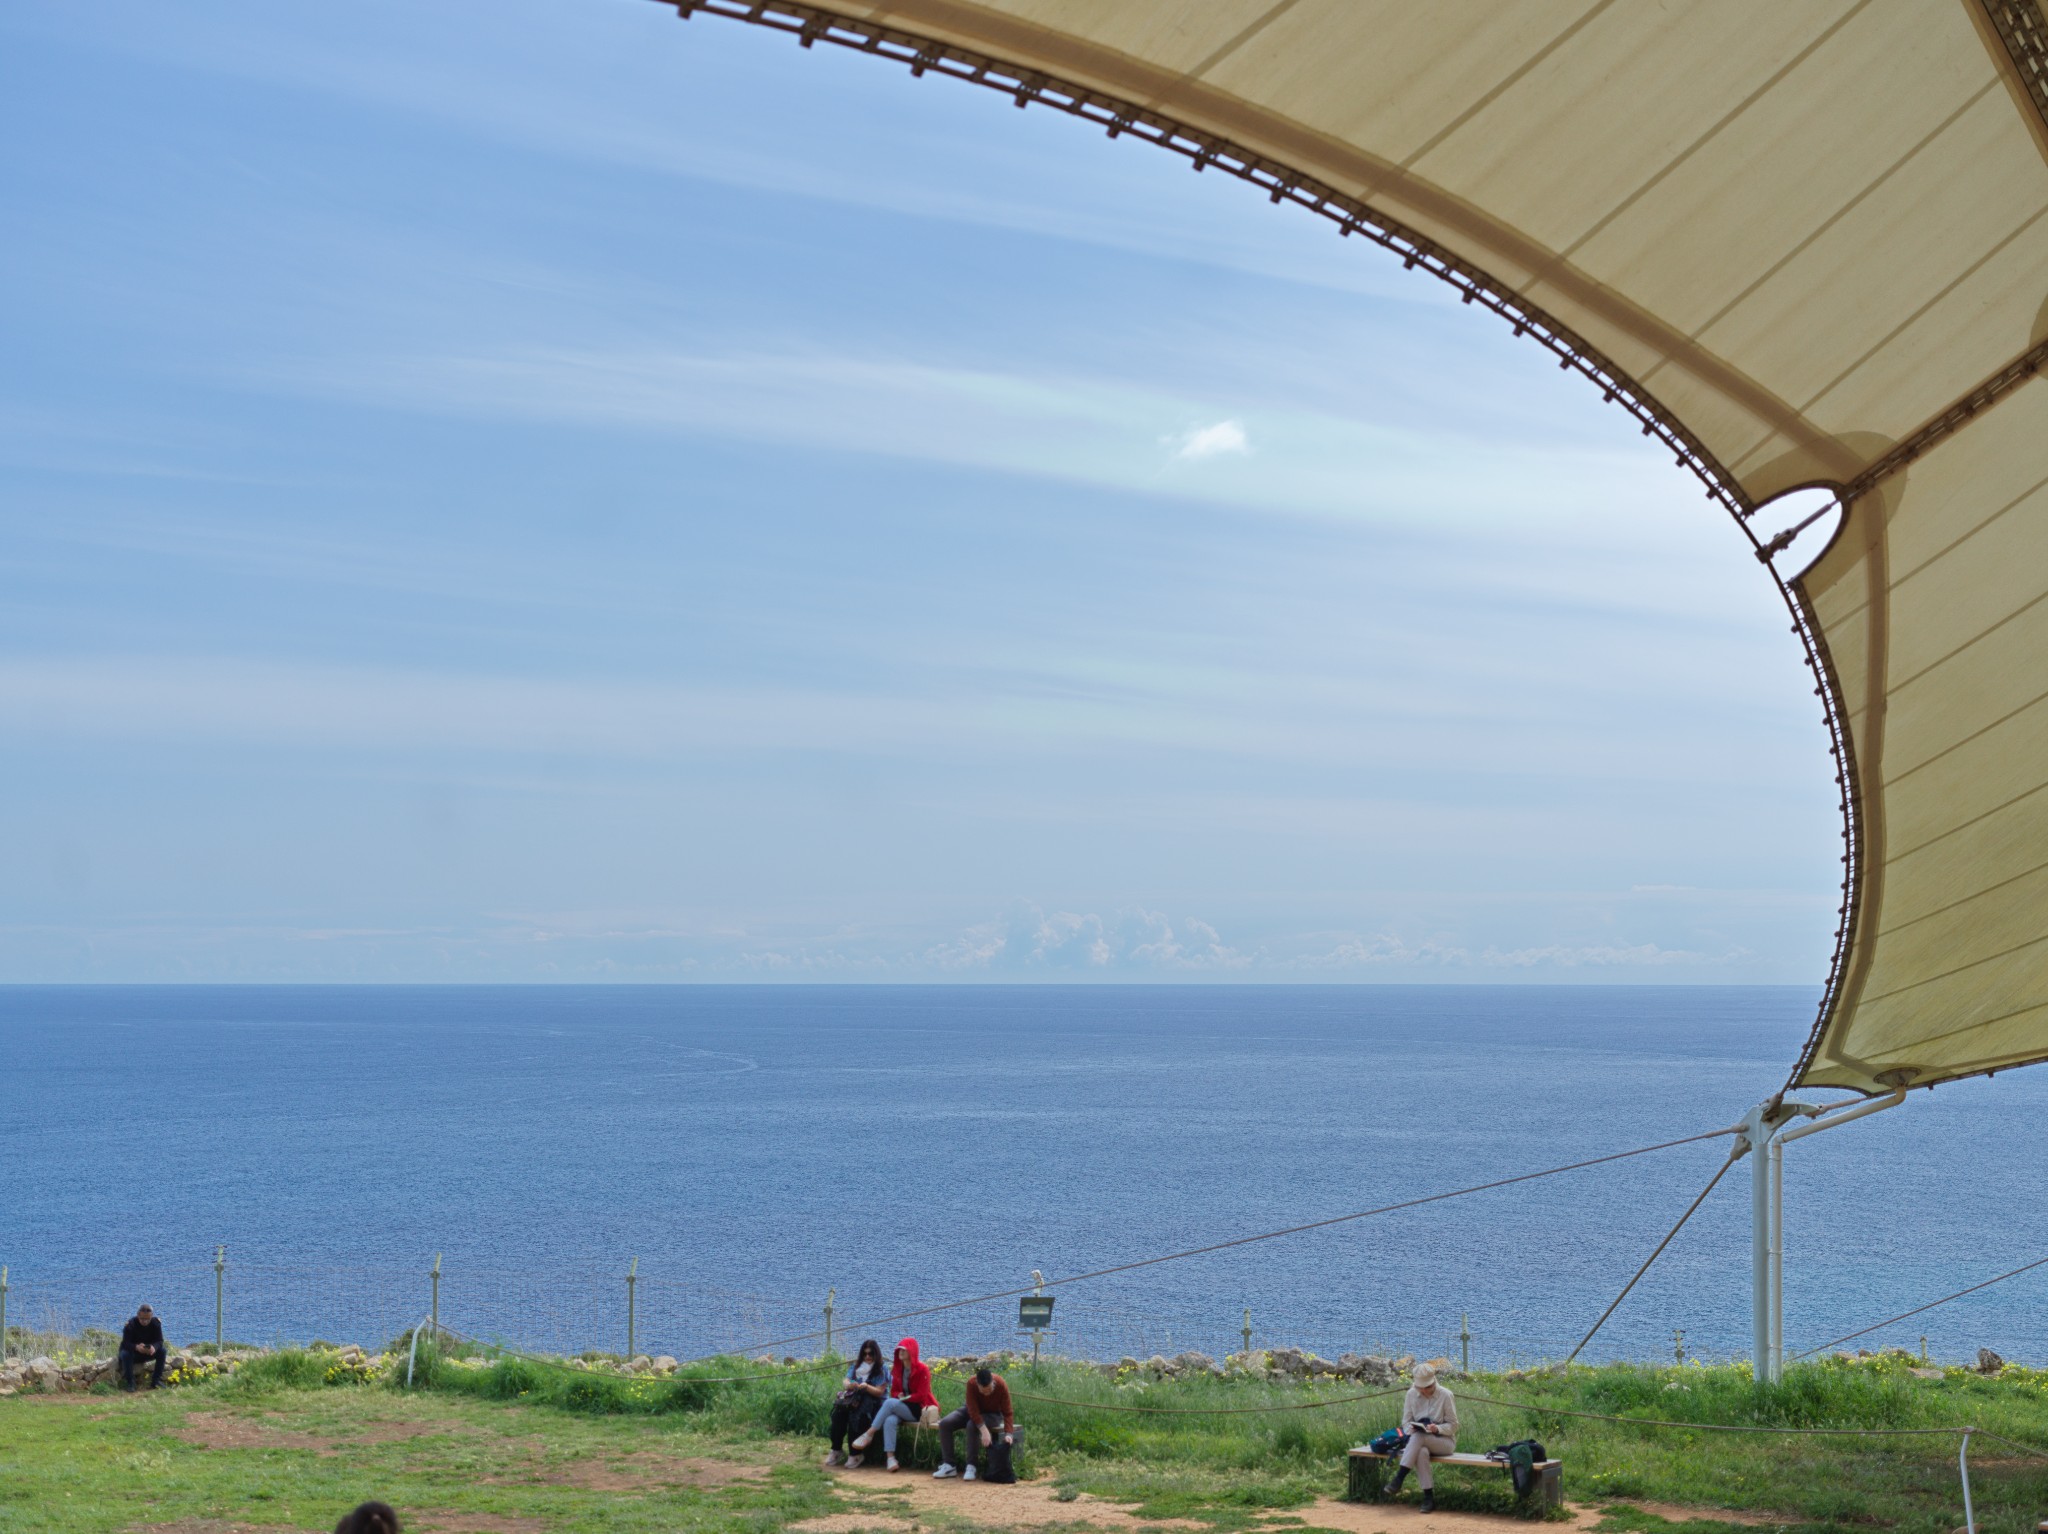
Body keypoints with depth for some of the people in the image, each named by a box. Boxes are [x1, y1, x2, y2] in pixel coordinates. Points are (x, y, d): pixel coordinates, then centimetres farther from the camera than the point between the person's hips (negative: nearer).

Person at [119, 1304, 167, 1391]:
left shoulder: (156, 1323, -14)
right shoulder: (131, 1324, -23)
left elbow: (160, 1341, -18)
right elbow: (125, 1343, -30)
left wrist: (154, 1347, -43)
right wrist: (136, 1347, -52)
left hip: (149, 1352, 3)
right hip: (133, 1352, -3)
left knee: (162, 1351, -23)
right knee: (125, 1354, -36)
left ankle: (156, 1380, -15)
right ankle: (130, 1382, -27)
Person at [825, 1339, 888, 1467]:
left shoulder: (882, 1369, 2)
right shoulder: (856, 1366, 17)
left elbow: (879, 1392, -5)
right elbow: (846, 1382, 8)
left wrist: (866, 1387, -24)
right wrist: (849, 1385, -17)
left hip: (874, 1402, -4)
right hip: (855, 1398, 4)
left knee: (856, 1415, -35)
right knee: (839, 1411, -28)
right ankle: (836, 1451, -26)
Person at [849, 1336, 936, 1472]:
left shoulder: (922, 1369, -9)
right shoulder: (898, 1369, 10)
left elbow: (921, 1395, -11)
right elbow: (894, 1391, 16)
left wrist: (904, 1398, -13)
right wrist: (899, 1396, -6)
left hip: (918, 1409, -5)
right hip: (901, 1408, 5)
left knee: (889, 1403, -30)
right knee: (890, 1420, -30)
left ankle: (869, 1434, -22)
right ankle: (890, 1457, -38)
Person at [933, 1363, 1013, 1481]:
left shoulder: (1001, 1385, -31)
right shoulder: (971, 1384, -29)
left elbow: (1008, 1413, -27)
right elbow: (973, 1410, -32)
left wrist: (1009, 1433, -42)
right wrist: (984, 1431, -44)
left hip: (992, 1414, -3)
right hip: (973, 1410, 3)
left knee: (971, 1426, -35)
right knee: (944, 1424, -19)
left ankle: (971, 1467, -28)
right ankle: (949, 1465, -14)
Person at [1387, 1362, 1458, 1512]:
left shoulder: (1445, 1395, -7)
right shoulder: (1411, 1394, 3)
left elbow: (1453, 1426, -4)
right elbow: (1406, 1421, 7)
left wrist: (1437, 1428, -24)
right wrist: (1410, 1429, -17)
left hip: (1444, 1442, -2)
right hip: (1420, 1442, 2)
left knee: (1418, 1437, -36)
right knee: (1421, 1452, -37)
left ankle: (1398, 1479, -37)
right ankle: (1428, 1497, -34)